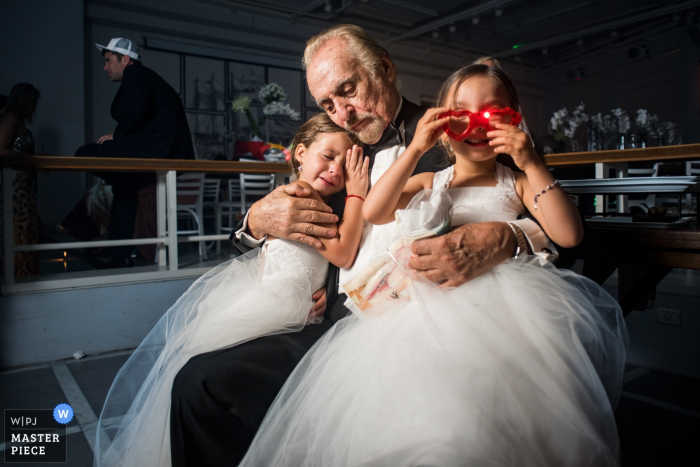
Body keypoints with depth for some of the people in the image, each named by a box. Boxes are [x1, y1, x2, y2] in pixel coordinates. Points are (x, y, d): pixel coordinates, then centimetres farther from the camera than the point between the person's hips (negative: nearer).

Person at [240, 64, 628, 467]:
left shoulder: (517, 185, 13)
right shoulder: (428, 183, 16)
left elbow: (569, 235, -3)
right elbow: (373, 213, -2)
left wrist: (532, 164, -8)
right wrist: (415, 150, -6)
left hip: (497, 296, -1)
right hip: (427, 297, 2)